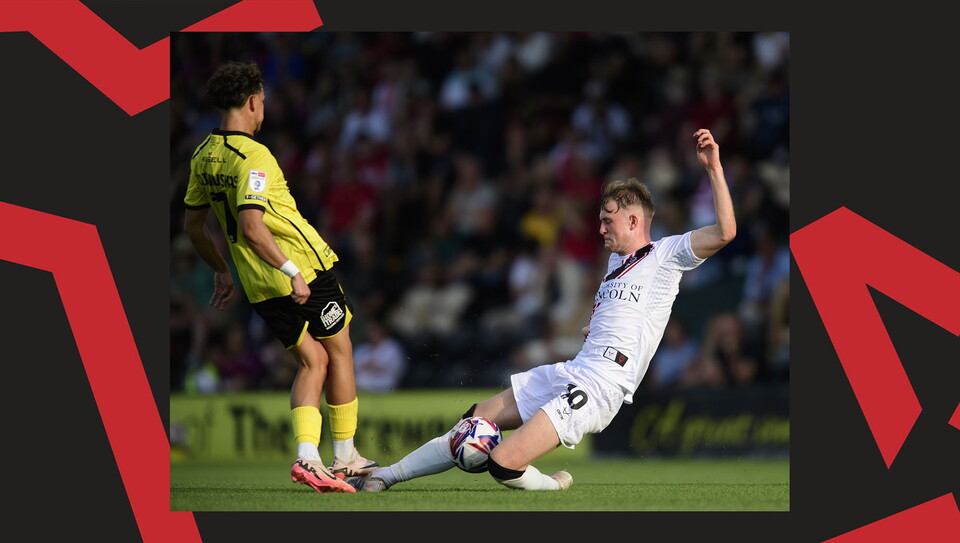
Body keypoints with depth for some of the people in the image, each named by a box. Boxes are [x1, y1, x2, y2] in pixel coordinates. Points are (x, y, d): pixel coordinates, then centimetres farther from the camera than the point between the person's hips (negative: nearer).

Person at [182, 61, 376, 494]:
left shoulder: (204, 156, 6)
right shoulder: (253, 157, -20)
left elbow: (192, 224, 15)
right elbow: (252, 227, -29)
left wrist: (221, 271, 27)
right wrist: (292, 271, -26)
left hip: (261, 287, 7)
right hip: (307, 268, -7)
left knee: (311, 361, 13)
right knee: (339, 352, 11)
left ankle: (307, 455, -6)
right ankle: (345, 457, 17)